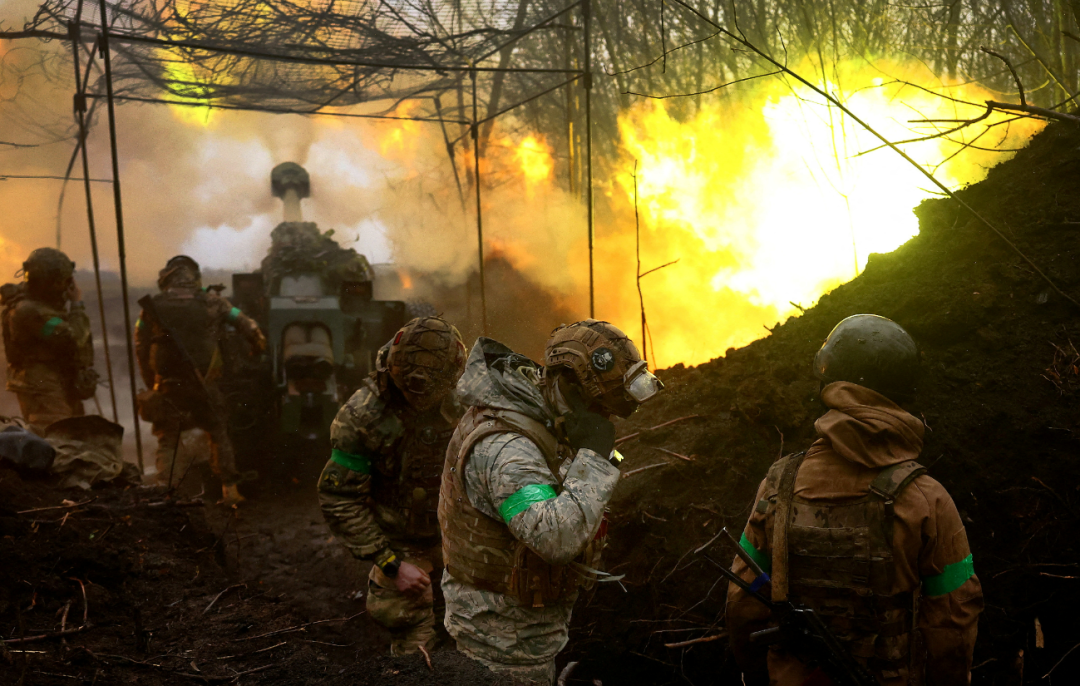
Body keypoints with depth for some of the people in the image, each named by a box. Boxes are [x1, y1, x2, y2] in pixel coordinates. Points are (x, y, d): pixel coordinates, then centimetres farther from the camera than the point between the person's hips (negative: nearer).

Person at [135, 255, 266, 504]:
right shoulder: (211, 302, 0)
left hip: (167, 386, 0)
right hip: (204, 385, 0)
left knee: (166, 442, 12)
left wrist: (151, 384, 12)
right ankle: (229, 489, 17)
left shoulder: (151, 307, 0)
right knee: (218, 434, 16)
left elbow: (141, 351, 2)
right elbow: (248, 326, 5)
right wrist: (259, 346, 24)